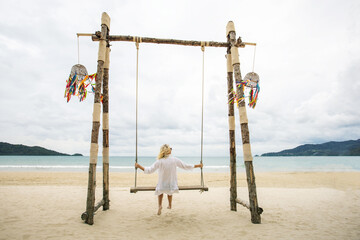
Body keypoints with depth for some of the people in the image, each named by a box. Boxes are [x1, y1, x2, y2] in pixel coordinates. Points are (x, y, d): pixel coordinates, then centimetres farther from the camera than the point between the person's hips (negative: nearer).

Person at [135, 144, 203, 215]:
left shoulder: (159, 161, -13)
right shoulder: (175, 160, -10)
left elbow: (149, 170, -11)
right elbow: (186, 166, -2)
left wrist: (139, 166, 3)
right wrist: (198, 165, 11)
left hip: (162, 186, -1)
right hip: (172, 185, 1)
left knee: (160, 191, 33)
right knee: (170, 192, 36)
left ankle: (160, 205, 13)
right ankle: (170, 205, 49)